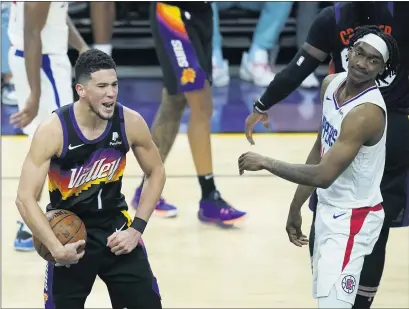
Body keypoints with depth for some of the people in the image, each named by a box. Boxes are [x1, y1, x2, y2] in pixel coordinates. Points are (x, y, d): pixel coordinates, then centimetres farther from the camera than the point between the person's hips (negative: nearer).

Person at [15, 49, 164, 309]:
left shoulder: (130, 123, -13)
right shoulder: (53, 131, -22)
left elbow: (156, 173, 4)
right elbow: (26, 198, -22)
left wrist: (137, 228, -4)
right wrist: (56, 248, -29)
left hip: (116, 226, 3)